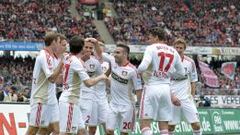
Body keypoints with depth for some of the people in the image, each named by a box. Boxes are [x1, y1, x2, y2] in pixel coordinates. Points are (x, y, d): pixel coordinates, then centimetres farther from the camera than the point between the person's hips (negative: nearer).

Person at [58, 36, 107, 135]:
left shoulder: (67, 58, 9)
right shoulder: (76, 62, -17)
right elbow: (88, 83, -21)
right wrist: (101, 77, -3)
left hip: (72, 101, 10)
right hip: (70, 101, -10)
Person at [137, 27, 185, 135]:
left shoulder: (151, 48, -6)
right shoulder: (173, 52, 11)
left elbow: (143, 67, -19)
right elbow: (181, 73, 16)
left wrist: (138, 71, 3)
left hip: (151, 87, -5)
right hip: (166, 88, 6)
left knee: (145, 124, -6)